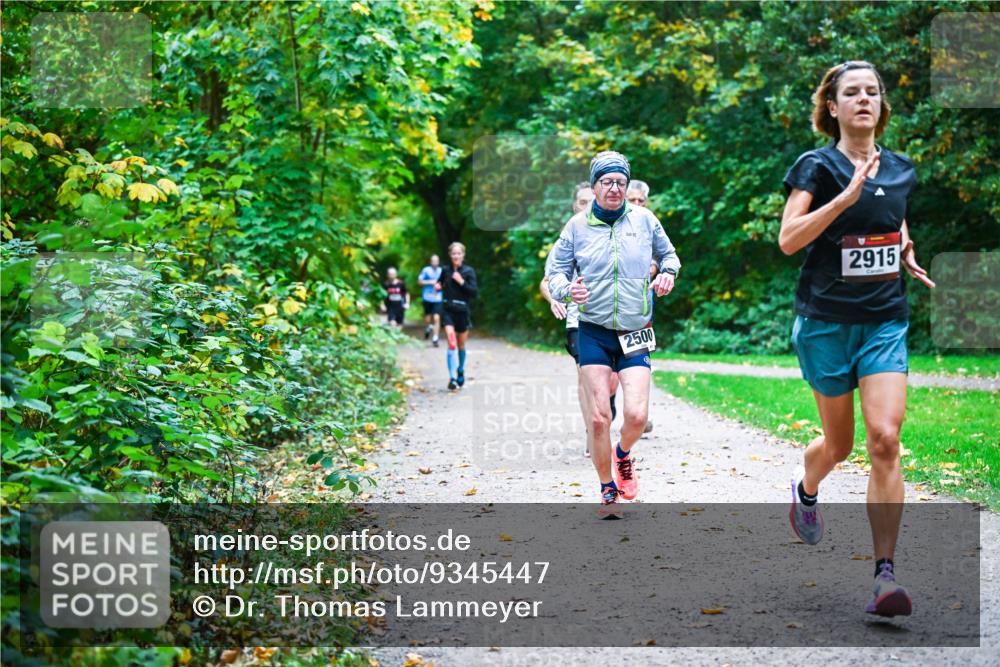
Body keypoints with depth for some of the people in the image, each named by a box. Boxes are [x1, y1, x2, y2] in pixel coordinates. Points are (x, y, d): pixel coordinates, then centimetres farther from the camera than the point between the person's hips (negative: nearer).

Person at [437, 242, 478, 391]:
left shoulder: (468, 271, -3)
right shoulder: (445, 270, 3)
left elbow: (475, 292, -9)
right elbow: (440, 284, 21)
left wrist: (462, 282, -18)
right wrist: (438, 287, -1)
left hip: (462, 311, 0)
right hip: (447, 310, 0)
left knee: (461, 345, 13)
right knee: (451, 343, -17)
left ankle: (460, 372, 37)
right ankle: (452, 378, -21)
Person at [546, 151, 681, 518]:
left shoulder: (644, 219, 3)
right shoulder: (578, 226, 1)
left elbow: (668, 253, 19)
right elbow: (555, 270, 4)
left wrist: (668, 272, -2)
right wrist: (567, 288, -17)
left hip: (634, 336, 1)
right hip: (594, 333, 0)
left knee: (636, 414, -12)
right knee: (599, 417, -6)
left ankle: (623, 454, 24)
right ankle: (608, 490, 14)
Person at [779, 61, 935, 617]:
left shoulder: (901, 170, 9)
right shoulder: (818, 166, -5)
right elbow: (788, 239, -18)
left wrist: (906, 255, 6)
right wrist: (847, 195, -26)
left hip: (885, 321, 3)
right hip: (827, 320, -2)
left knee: (885, 438, -13)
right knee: (840, 443, 9)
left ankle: (886, 573, -10)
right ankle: (806, 490, 47)